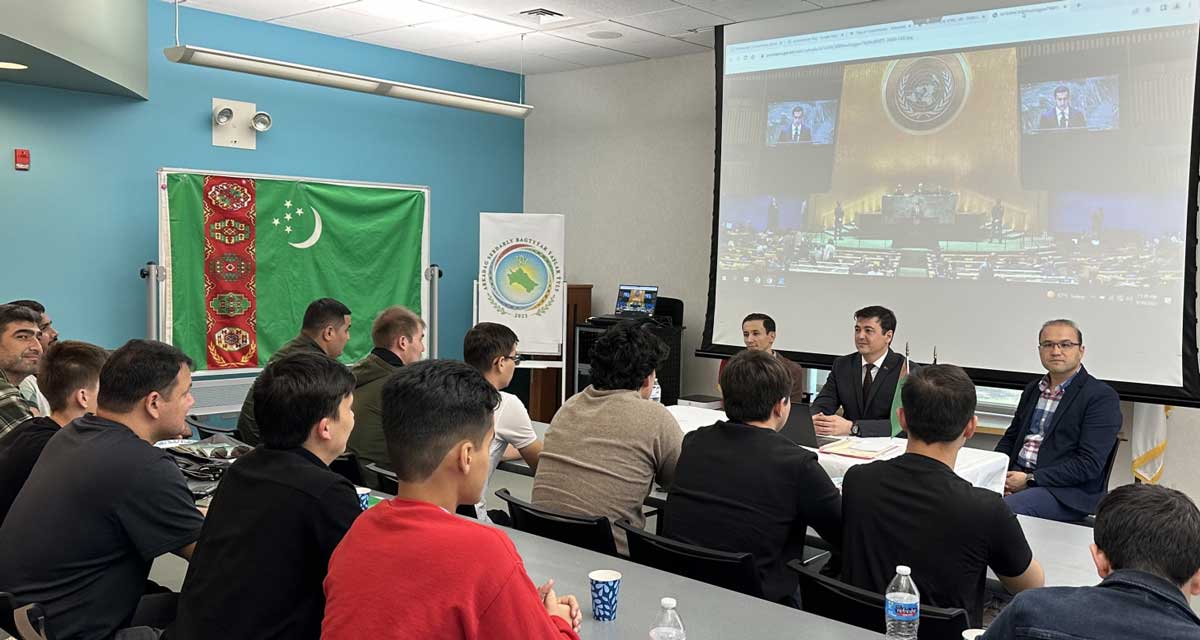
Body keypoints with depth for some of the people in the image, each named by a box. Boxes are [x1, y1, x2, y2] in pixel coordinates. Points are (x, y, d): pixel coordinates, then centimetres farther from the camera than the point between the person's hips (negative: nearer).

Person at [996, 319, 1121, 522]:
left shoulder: (1102, 397, -5)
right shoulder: (1033, 389, 17)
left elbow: (1089, 465, -13)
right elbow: (1010, 438, 23)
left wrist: (1030, 479, -15)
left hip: (1066, 491, -6)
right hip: (1016, 478, 6)